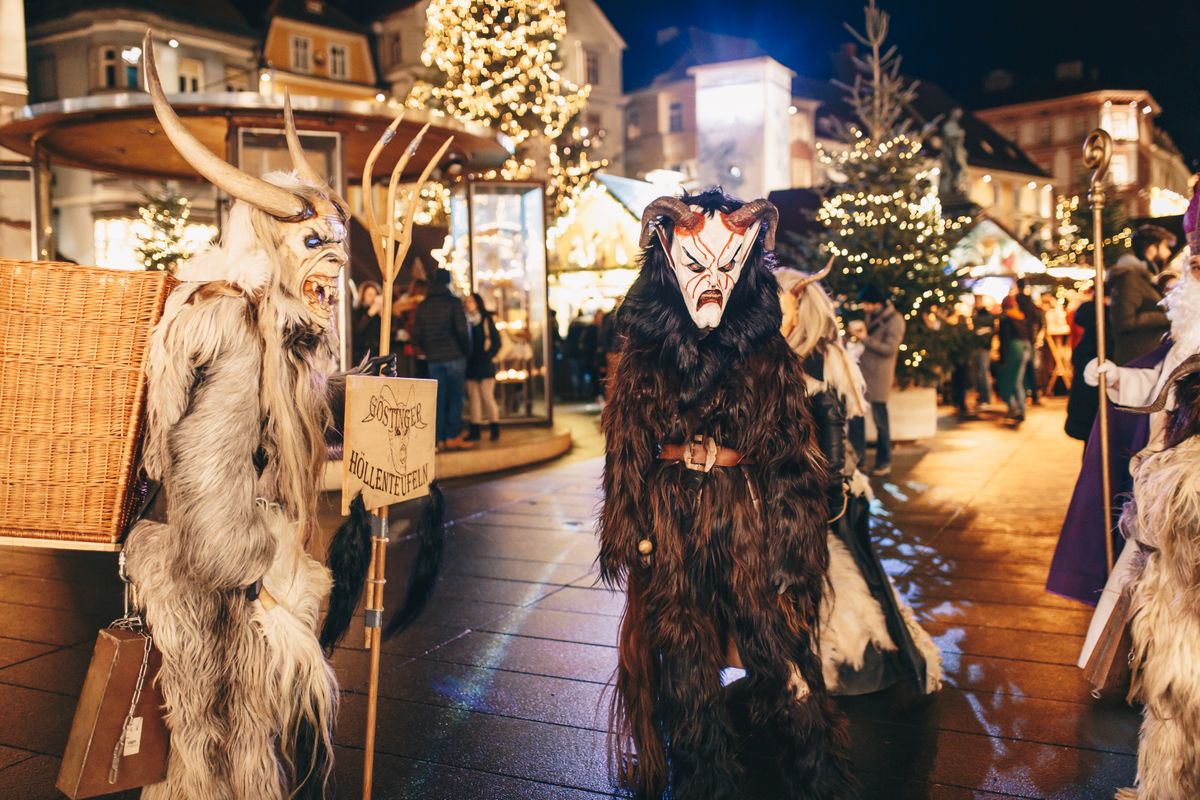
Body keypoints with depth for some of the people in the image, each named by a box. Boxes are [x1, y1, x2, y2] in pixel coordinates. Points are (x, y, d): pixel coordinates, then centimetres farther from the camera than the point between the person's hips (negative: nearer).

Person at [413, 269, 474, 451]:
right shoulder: (454, 302, -4)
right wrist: (466, 350, 3)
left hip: (433, 360, 4)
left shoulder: (422, 306, 9)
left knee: (439, 399, 6)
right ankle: (453, 437, -3)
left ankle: (440, 439, 6)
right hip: (454, 357, -4)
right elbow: (461, 330, -10)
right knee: (456, 397, 0)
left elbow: (416, 335, 8)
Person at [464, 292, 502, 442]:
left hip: (485, 365, -4)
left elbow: (496, 342, -2)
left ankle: (495, 429, 4)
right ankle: (475, 430, 10)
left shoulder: (486, 320, -2)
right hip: (470, 365, 4)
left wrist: (488, 356, -9)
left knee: (487, 397, -4)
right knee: (473, 398, 6)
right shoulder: (465, 320, 8)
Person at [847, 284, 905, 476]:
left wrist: (865, 338, -20)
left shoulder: (894, 320, -11)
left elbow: (890, 348, -18)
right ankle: (858, 455, 16)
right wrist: (859, 331, 6)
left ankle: (884, 462, 13)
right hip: (863, 370, 7)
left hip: (879, 375, -7)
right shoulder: (871, 316, 12)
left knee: (880, 418, 1)